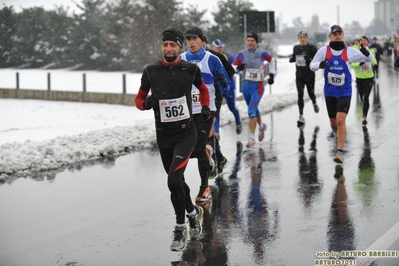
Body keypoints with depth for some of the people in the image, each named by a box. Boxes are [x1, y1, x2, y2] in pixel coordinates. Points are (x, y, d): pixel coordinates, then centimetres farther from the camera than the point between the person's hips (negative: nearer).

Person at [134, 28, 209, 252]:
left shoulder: (190, 69, -5)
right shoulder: (151, 72, -3)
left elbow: (203, 89, 15)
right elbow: (139, 99, 6)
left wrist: (205, 107, 0)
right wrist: (146, 103, -16)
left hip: (186, 133, -3)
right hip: (163, 135, 3)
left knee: (174, 179, -19)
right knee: (177, 181, 16)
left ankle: (181, 229, -1)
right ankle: (194, 212, 44)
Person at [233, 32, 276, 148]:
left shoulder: (262, 54, -5)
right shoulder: (241, 54, -3)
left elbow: (271, 60, 15)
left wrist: (271, 74, 11)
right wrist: (238, 68, -29)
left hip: (257, 86, -3)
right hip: (245, 86, 4)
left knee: (251, 111, -15)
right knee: (254, 109, 21)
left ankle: (252, 138, -11)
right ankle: (261, 126, 49)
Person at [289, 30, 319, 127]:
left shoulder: (311, 47, -8)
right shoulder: (296, 48, 6)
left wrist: (310, 59, -30)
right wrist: (292, 59, -1)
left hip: (310, 75, -2)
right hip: (299, 76, 3)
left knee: (311, 93, 12)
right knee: (300, 95, -9)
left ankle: (314, 103, 49)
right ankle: (301, 116, -8)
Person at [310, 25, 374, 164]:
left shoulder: (349, 51, -6)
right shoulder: (324, 50, -4)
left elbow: (370, 59, 1)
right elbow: (312, 65, 2)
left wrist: (367, 54, -23)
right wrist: (319, 65, -21)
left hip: (344, 93, -3)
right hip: (329, 92, 3)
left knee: (340, 120, -17)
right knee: (333, 122, 15)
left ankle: (340, 152, -14)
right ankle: (340, 137, 47)